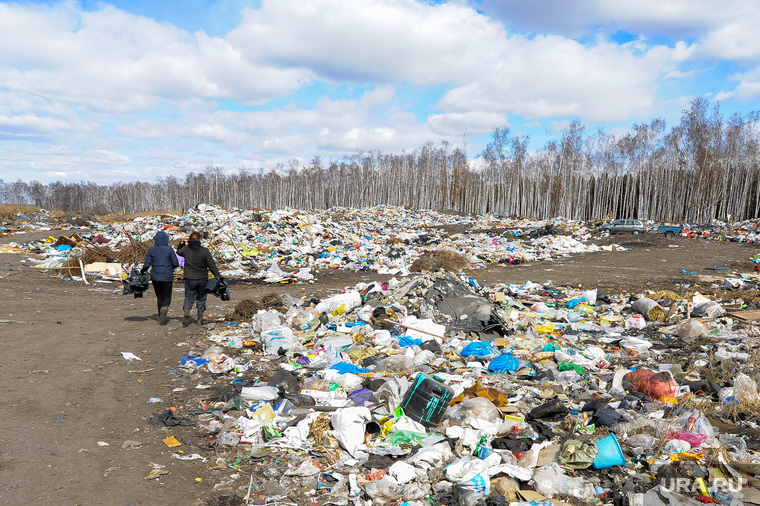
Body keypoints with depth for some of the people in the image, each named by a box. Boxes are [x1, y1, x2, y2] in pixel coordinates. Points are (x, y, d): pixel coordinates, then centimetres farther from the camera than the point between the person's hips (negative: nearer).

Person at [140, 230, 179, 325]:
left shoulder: (151, 250, -2)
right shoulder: (169, 249, -6)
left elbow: (147, 265, -3)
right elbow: (176, 263, -6)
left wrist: (142, 271, 17)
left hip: (155, 276, 2)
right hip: (167, 277, -2)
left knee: (159, 296, 16)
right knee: (167, 297, 7)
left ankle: (162, 317, 16)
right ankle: (165, 308, -26)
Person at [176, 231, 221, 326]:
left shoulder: (185, 249, -5)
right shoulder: (205, 251, -10)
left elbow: (178, 252, 22)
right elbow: (212, 266, -9)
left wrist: (181, 244, 14)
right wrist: (218, 277, -4)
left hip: (189, 280, 1)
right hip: (202, 280, -1)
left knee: (189, 298, 11)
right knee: (201, 299, 14)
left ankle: (186, 313, -15)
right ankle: (200, 319, 18)